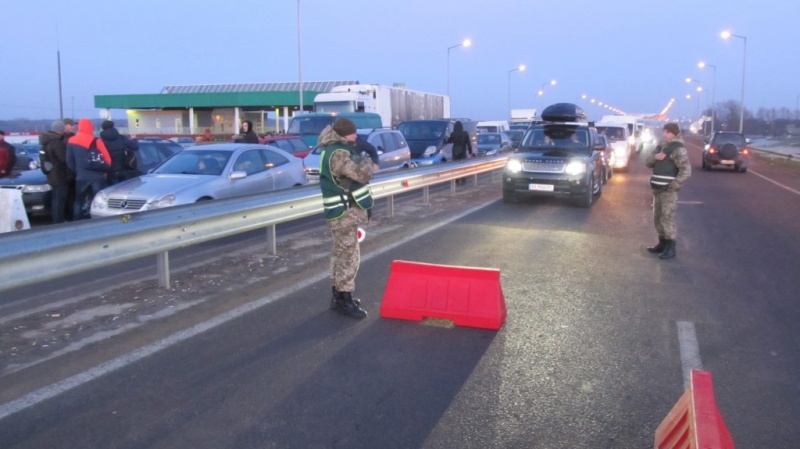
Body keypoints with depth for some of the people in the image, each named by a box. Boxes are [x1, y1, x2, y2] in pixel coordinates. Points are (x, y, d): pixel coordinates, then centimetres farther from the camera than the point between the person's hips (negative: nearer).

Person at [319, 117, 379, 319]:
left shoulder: (335, 149, 13)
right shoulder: (338, 153, -21)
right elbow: (361, 173, -24)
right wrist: (369, 162, -6)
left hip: (343, 211, 11)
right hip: (345, 212, -11)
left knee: (341, 254, 16)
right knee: (348, 255, -6)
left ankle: (338, 295, 26)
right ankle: (344, 300, 1)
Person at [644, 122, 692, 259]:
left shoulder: (678, 149, -12)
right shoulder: (661, 146, 14)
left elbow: (686, 171, -18)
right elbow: (648, 163, 13)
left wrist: (672, 186, -19)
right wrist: (654, 157, -9)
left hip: (668, 190, -8)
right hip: (657, 189, 9)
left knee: (668, 218, -7)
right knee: (658, 218, 15)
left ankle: (670, 248, -2)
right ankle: (662, 243, 27)